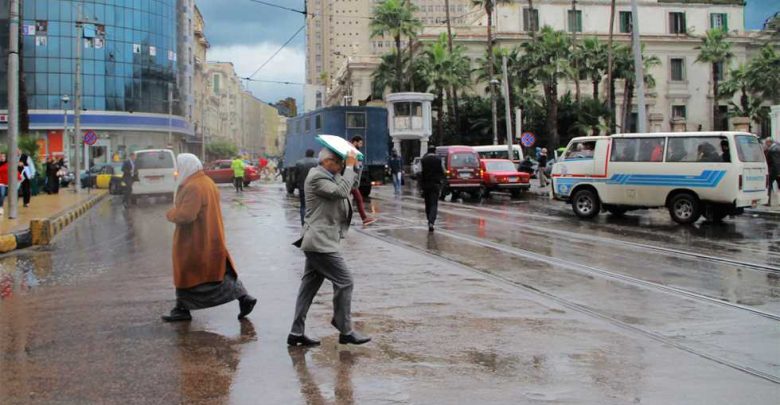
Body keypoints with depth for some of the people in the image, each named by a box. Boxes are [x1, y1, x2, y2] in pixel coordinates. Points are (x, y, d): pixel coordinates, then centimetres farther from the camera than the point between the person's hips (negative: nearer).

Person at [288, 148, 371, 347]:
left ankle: (297, 333, 15)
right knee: (344, 282, -6)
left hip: (317, 242, 10)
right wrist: (349, 166, -18)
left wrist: (353, 166, 8)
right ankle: (345, 332, 2)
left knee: (309, 286, 11)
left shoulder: (329, 176, 15)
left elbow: (348, 188, 21)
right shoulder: (317, 177, -15)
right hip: (321, 242, -10)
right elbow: (341, 191, -25)